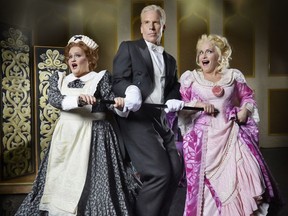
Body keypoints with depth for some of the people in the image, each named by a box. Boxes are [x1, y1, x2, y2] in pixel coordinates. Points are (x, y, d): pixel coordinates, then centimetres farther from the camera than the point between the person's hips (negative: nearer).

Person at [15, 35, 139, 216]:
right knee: (60, 181, 9)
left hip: (94, 135, -4)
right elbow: (54, 98, -6)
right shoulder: (59, 78, 12)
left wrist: (119, 104, -33)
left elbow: (110, 98, -10)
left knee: (91, 180, -8)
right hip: (66, 135, 4)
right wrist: (77, 99, -25)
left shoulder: (101, 77, 4)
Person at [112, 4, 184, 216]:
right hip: (137, 118, -7)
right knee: (159, 172, -17)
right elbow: (119, 80, -6)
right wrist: (131, 90, -28)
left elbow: (174, 88, 21)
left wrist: (174, 100, -3)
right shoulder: (129, 47, 5)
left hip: (161, 120, 7)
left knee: (175, 170, 4)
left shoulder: (170, 60, 22)